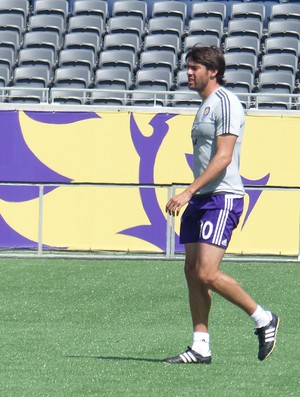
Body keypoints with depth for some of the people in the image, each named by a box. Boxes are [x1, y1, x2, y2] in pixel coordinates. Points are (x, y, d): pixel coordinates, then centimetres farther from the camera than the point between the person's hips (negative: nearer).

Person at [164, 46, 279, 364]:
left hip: (222, 197, -10)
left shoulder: (226, 103, -11)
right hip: (201, 199, 10)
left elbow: (223, 157, -19)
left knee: (207, 274, -15)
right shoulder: (205, 105, 19)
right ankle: (200, 347, 5)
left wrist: (188, 192, -23)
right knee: (192, 271, 3)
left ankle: (263, 320, 1)